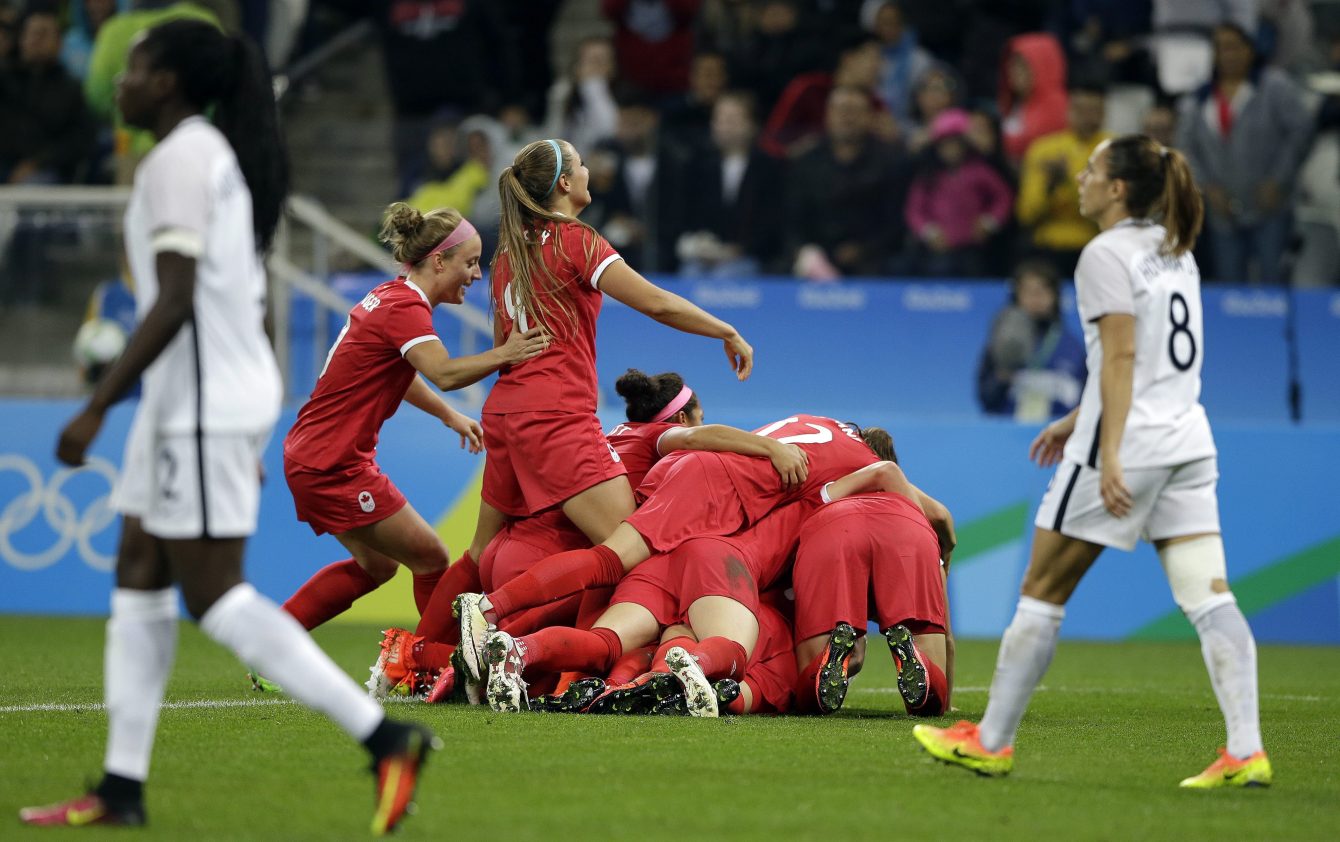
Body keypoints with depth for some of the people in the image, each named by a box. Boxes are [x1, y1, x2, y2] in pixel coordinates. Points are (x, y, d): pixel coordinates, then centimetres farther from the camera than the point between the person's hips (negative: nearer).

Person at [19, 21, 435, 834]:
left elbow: (174, 303, -22)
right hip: (195, 403, 10)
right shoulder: (223, 157, 16)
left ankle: (384, 736, -13)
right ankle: (121, 788, 10)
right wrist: (247, 445, 23)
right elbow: (252, 303, 19)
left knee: (216, 595, -9)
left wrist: (96, 408, -21)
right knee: (139, 582, 10)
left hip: (202, 404, -10)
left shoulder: (179, 160, -14)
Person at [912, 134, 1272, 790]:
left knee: (1042, 593, 5)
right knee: (1210, 598, -2)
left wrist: (1109, 453, -21)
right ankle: (1246, 752, -14)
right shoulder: (1175, 252, 16)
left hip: (1128, 441, -8)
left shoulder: (1107, 255, -9)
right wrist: (1079, 419, 30)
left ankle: (990, 741, 13)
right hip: (1187, 439, 8)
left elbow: (1122, 357, -17)